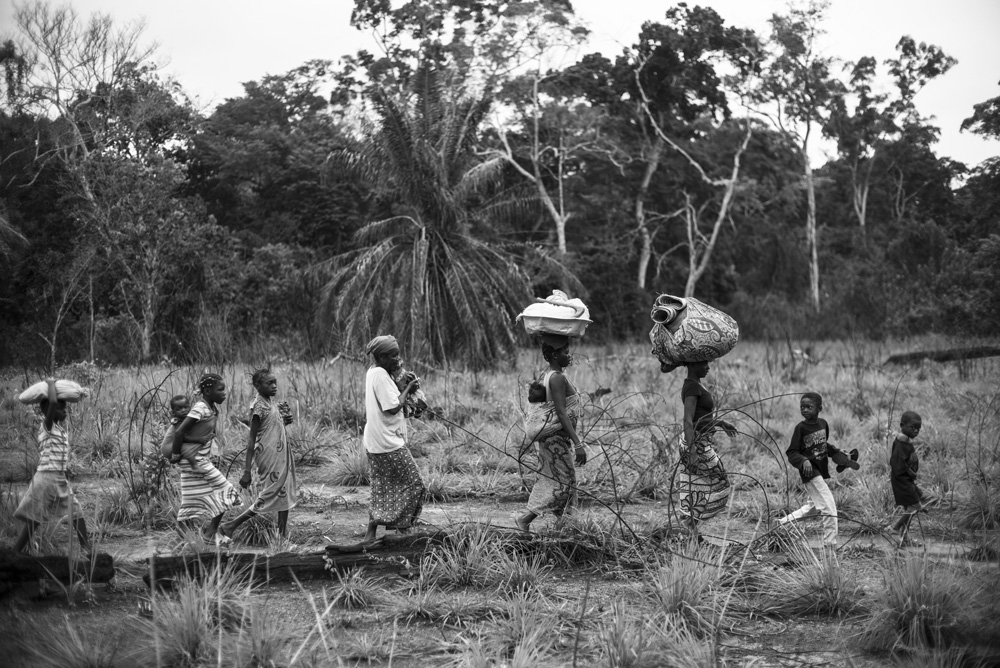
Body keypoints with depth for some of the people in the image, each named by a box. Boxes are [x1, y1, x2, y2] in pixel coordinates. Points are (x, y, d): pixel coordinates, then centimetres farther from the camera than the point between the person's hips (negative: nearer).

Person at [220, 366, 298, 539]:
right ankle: (230, 527, 4)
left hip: (281, 457, 9)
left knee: (285, 495, 12)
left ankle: (283, 536, 19)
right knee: (267, 499, -4)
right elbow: (251, 440, -18)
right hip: (270, 458, -9)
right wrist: (246, 471, -20)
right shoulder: (259, 406, -17)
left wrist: (284, 421, 1)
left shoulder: (271, 402, 8)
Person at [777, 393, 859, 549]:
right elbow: (791, 453, -13)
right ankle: (830, 546, -8)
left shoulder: (823, 424, 3)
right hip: (810, 472, -8)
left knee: (815, 507, 21)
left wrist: (845, 460, 13)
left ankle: (784, 521, 33)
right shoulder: (801, 428, -14)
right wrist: (804, 461, -33)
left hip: (822, 472, 8)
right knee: (829, 508, -13)